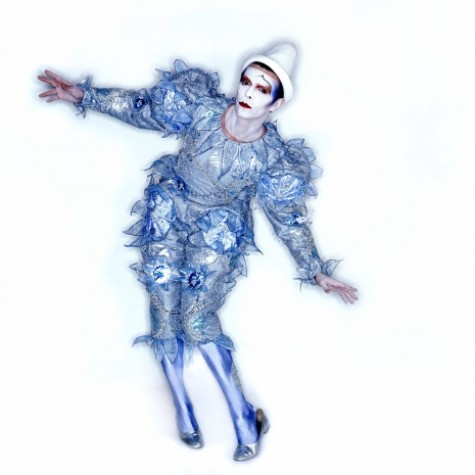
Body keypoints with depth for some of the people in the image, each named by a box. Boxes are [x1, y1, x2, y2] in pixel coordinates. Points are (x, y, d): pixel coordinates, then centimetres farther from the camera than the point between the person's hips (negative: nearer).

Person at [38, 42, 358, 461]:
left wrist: (318, 272, -5)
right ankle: (182, 408, 16)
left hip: (219, 233, -2)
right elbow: (142, 109, -5)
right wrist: (84, 95, -4)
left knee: (197, 317, -13)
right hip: (169, 215, 2)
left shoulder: (274, 158, -19)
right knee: (165, 313, -2)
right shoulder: (201, 109, -18)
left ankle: (243, 414, -1)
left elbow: (289, 219, -6)